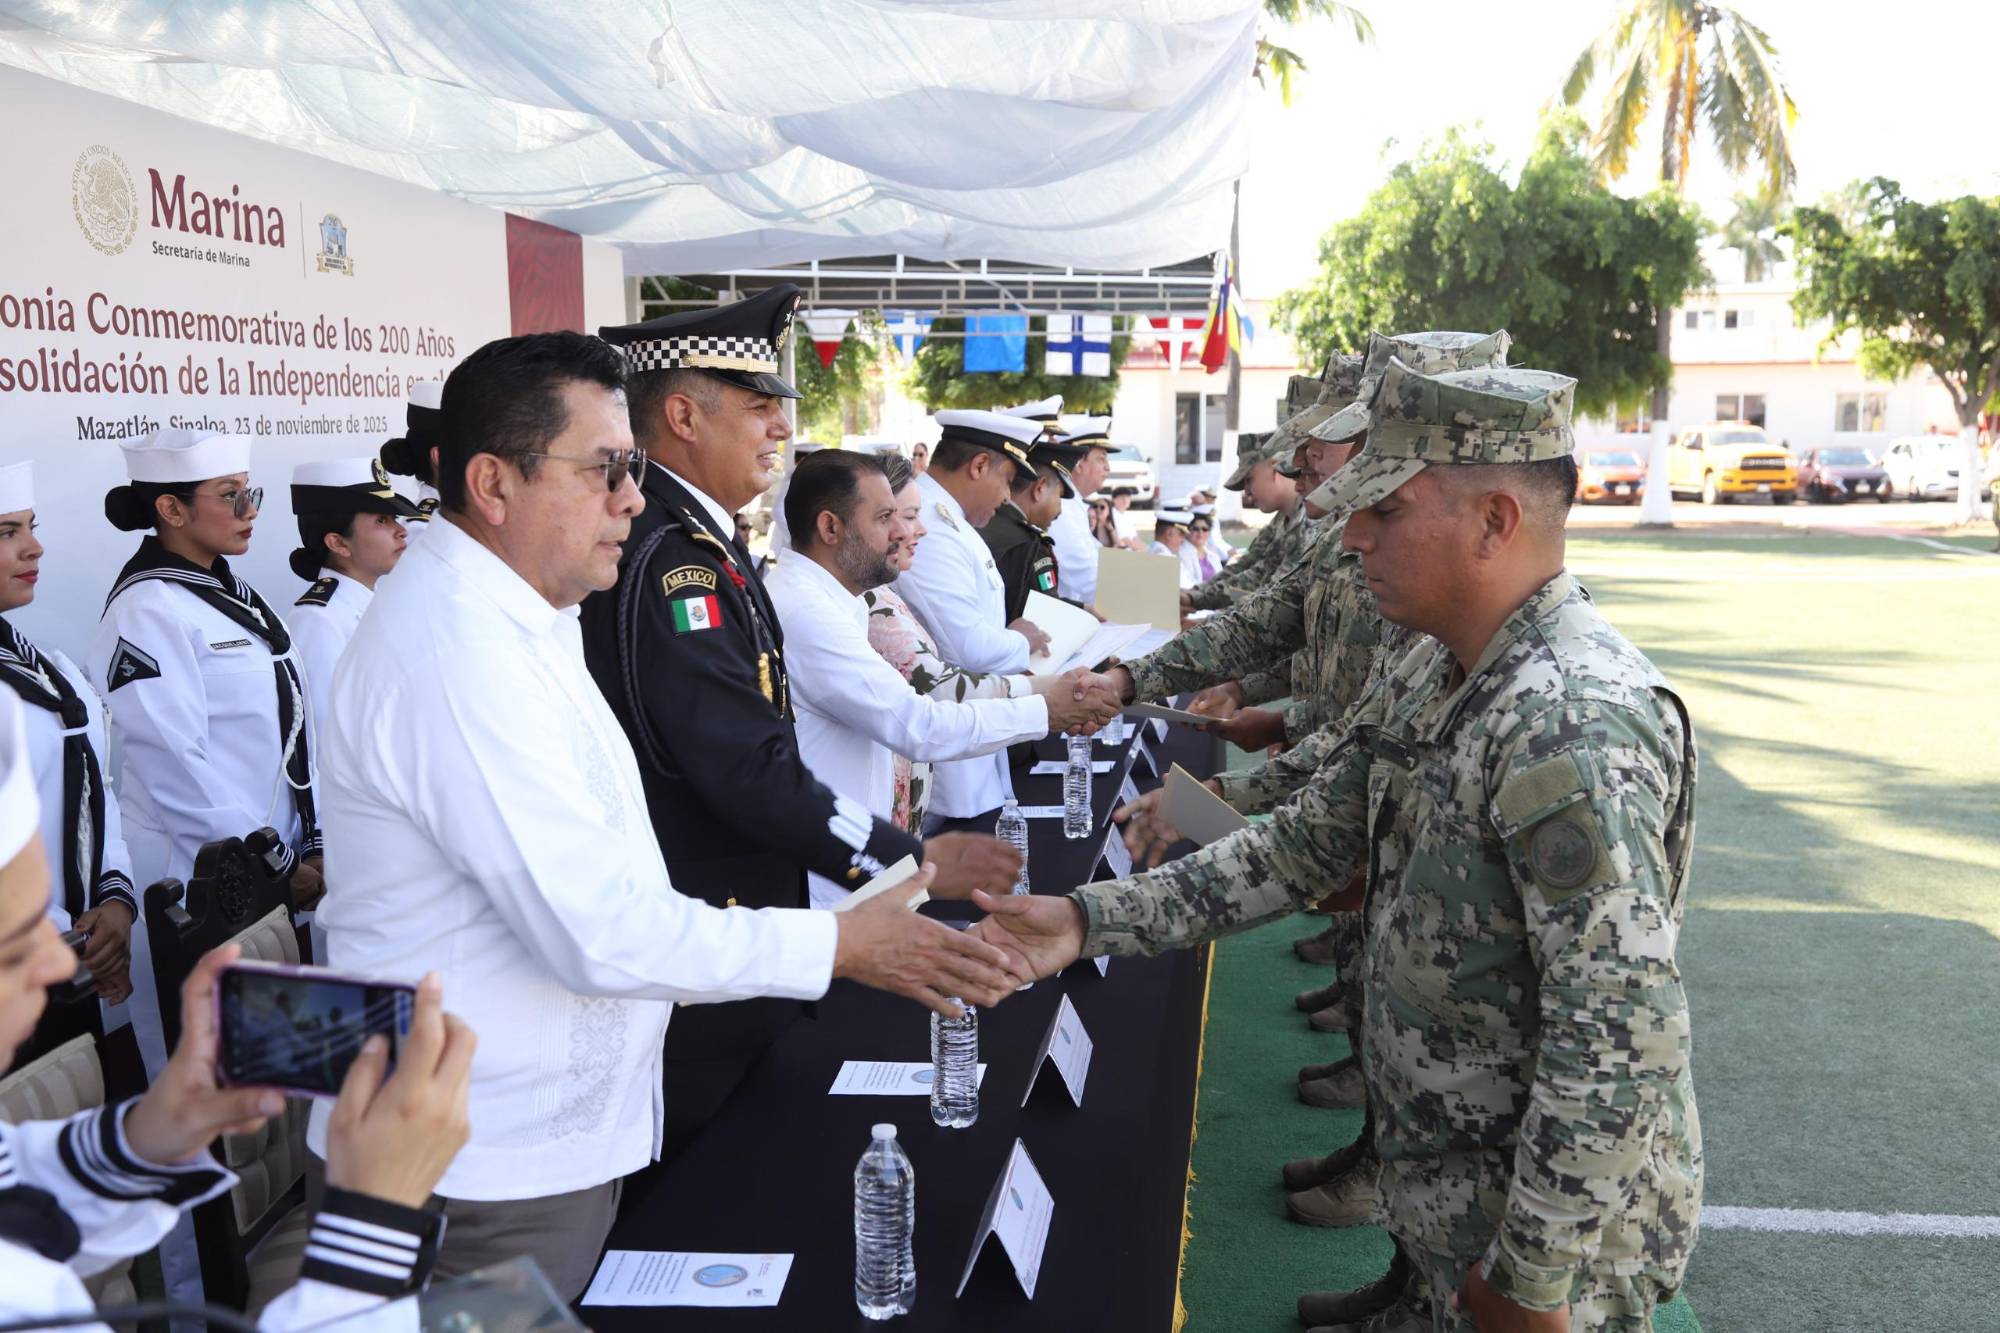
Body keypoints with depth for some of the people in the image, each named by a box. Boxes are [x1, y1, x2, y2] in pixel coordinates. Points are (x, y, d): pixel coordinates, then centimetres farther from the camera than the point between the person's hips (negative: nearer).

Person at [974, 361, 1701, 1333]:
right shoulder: (1430, 677, 2)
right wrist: (1092, 921, -2)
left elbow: (1617, 1038, -30)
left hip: (1553, 1216, -8)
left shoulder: (1572, 723, -29)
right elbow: (1305, 843, 5)